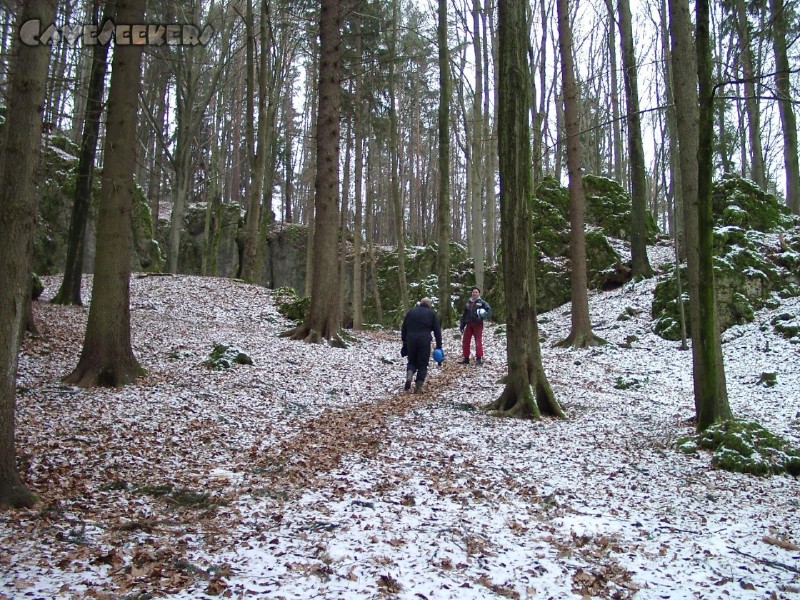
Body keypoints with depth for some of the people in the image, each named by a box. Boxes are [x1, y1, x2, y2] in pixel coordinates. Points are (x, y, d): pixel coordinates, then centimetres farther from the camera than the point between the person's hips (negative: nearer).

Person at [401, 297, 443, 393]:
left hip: (411, 340, 2)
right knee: (422, 364, 7)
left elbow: (403, 329, 15)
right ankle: (418, 387, 4)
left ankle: (409, 376, -10)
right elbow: (437, 331, 4)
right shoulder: (431, 313, 9)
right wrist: (439, 346, 5)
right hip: (424, 341, -2)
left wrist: (404, 342, 20)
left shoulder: (411, 312, 16)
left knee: (412, 361, 18)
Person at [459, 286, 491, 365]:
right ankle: (466, 358, 14)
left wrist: (483, 316, -25)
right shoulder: (468, 303, 16)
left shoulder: (482, 302, 1)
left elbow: (489, 310, -8)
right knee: (465, 341, 4)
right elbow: (464, 315, 19)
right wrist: (462, 325, 14)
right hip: (469, 324, 5)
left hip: (478, 324, -5)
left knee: (478, 341, -5)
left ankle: (479, 358, -1)